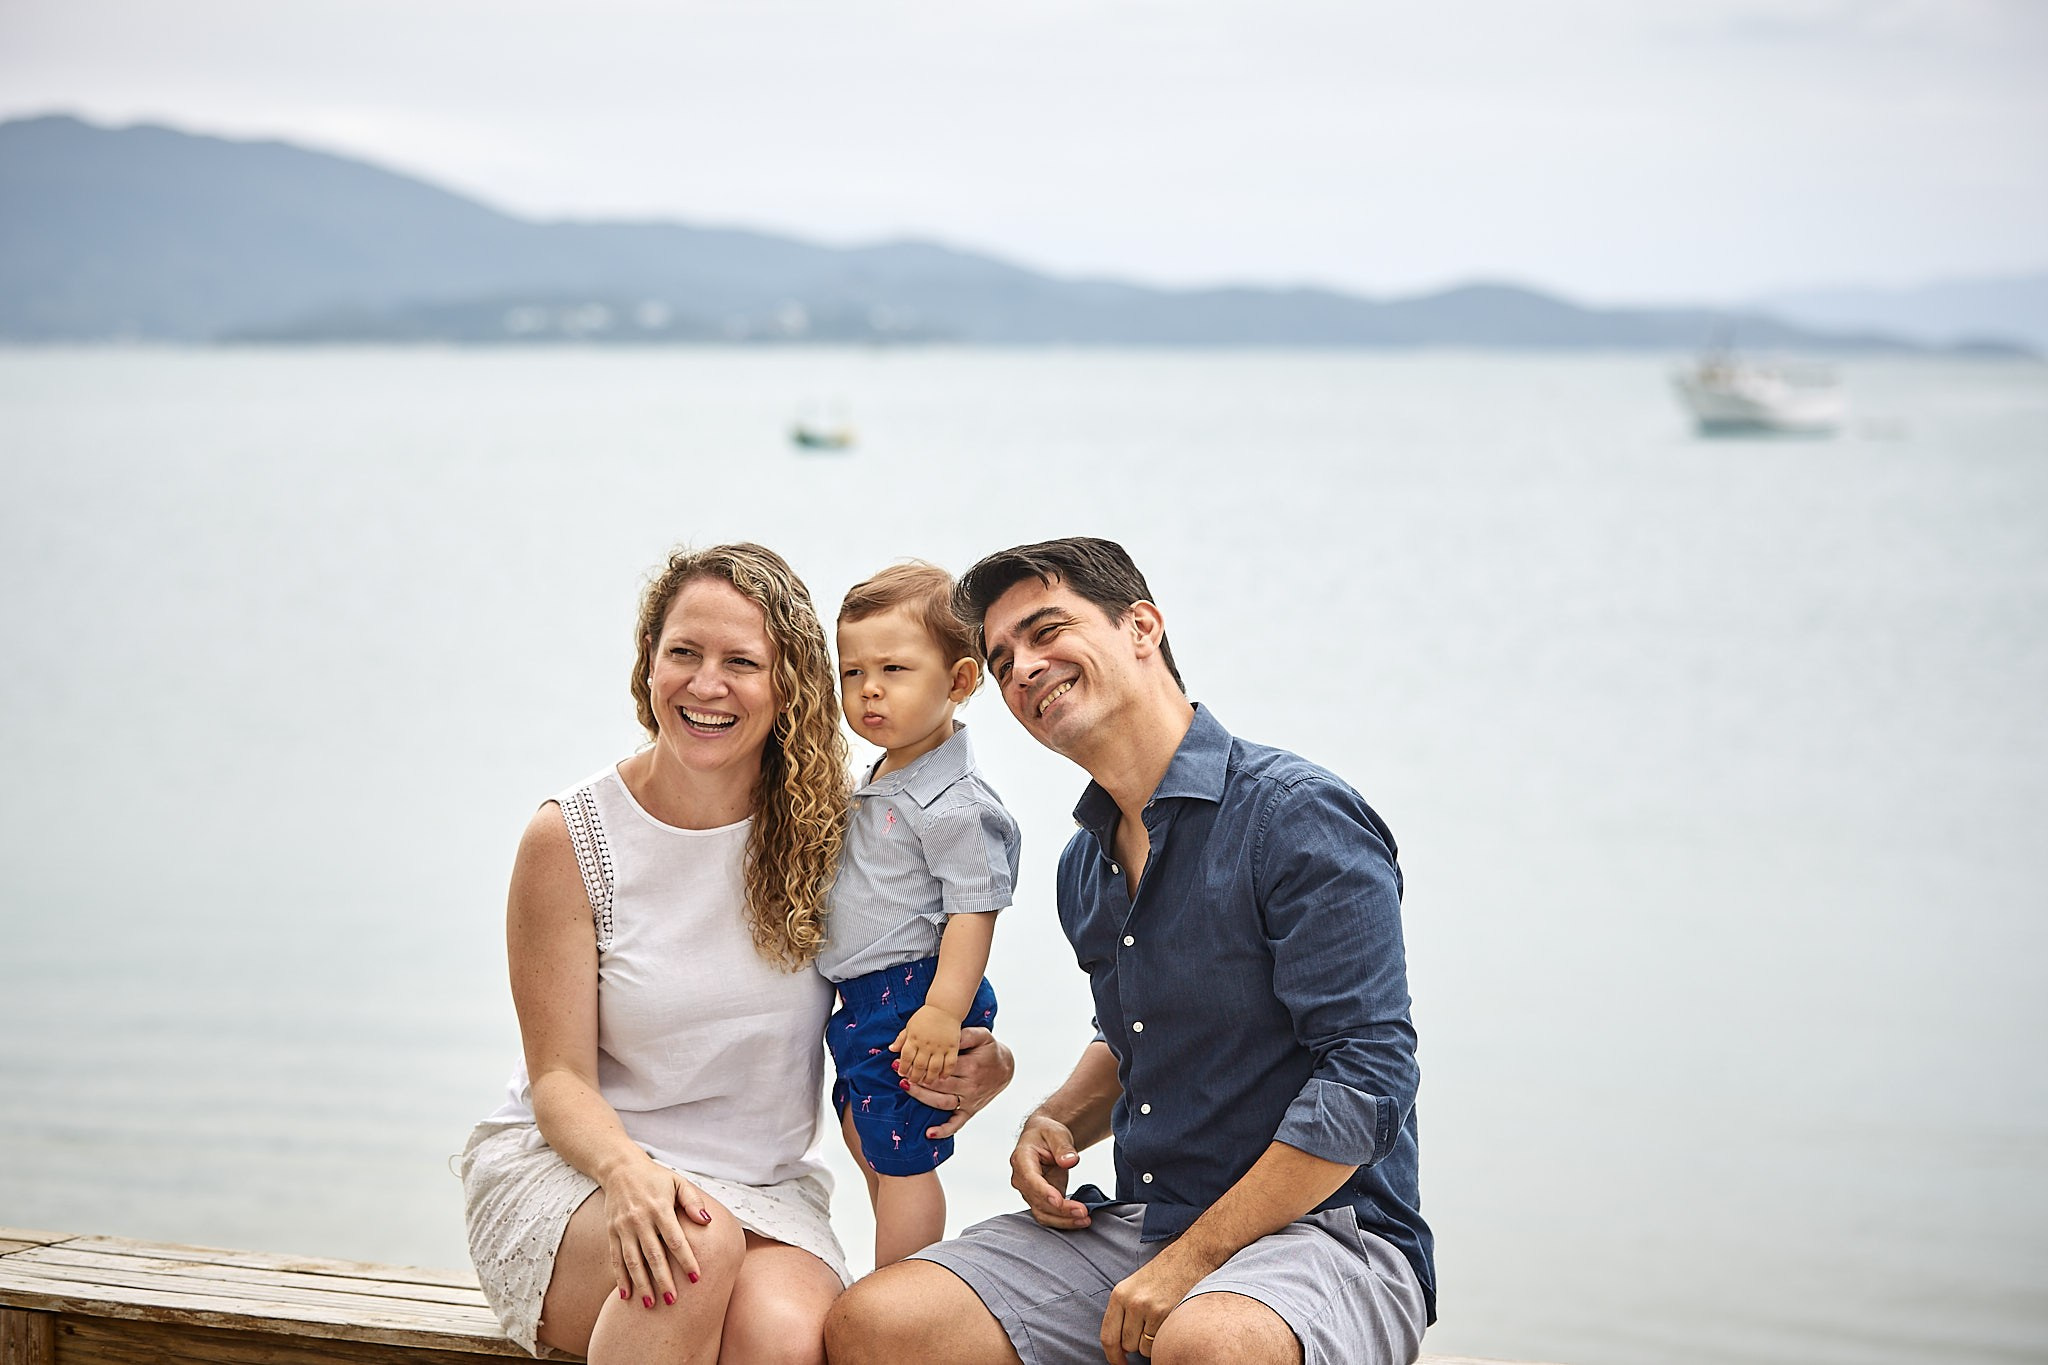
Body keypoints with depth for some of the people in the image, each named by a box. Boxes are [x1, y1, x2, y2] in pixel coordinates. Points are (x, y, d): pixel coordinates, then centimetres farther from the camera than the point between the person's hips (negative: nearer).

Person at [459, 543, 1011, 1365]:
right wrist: (626, 1168, -29)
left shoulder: (825, 834, 0)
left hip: (763, 1190, 1)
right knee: (696, 1248, -35)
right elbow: (560, 1079, -7)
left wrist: (981, 1072, -15)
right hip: (568, 1170, -1)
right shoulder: (571, 837, -6)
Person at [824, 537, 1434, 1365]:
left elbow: (1366, 1083, -18)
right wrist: (1059, 1123, 8)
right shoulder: (1084, 868, 14)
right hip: (1137, 1224, 7)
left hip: (1322, 1230, -7)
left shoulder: (1301, 820, -12)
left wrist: (1191, 1262, -19)